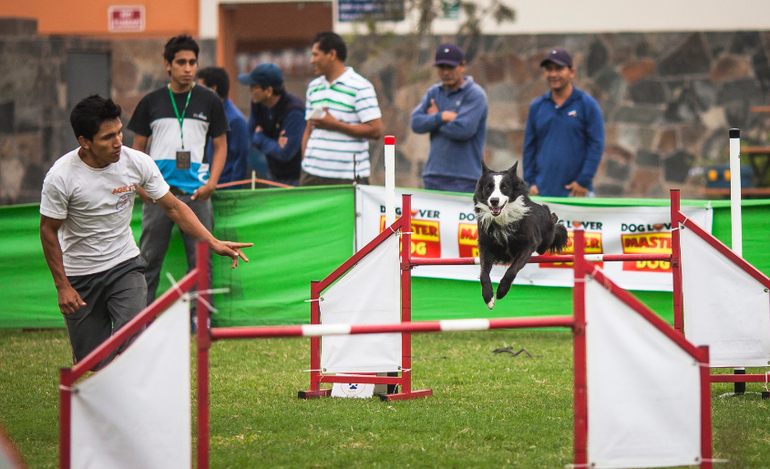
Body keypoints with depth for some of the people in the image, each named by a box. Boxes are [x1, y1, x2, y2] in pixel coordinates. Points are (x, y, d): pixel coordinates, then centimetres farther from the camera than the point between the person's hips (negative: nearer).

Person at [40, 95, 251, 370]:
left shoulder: (137, 162, -12)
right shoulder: (61, 177, -19)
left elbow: (173, 207, -1)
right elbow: (49, 231, -8)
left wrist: (213, 243, -9)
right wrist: (63, 286, -9)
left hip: (125, 265, 2)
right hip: (79, 276, -2)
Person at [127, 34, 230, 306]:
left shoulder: (209, 101, 7)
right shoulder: (152, 102, 8)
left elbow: (220, 145, 9)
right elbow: (138, 147, 12)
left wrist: (211, 183, -5)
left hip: (196, 193, 0)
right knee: (149, 260, 0)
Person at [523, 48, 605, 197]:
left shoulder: (588, 105, 1)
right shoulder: (537, 106, 12)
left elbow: (596, 145, -3)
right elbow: (529, 146, 15)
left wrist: (583, 181, -10)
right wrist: (531, 182, 7)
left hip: (576, 191, -4)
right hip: (543, 192, 4)